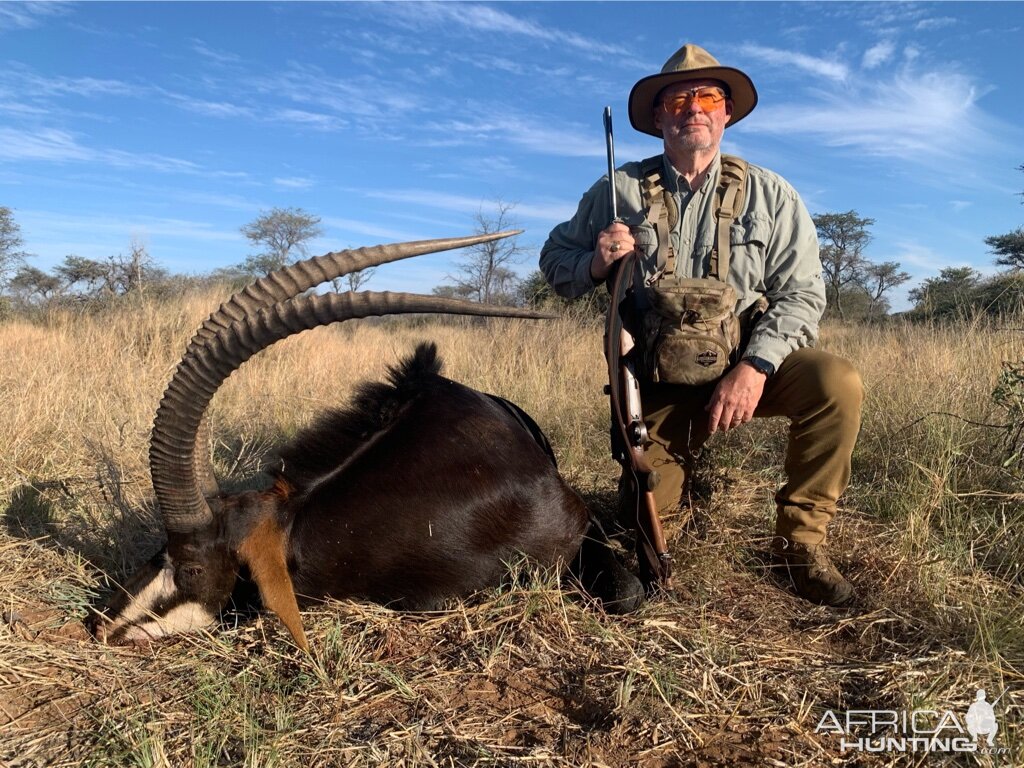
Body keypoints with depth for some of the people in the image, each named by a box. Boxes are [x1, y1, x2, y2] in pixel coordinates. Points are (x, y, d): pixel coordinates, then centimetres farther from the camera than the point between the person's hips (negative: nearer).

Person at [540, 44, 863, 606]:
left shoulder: (769, 195, 0)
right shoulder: (619, 190, 1)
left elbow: (801, 293, -7)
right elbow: (555, 261, 5)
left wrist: (755, 367, -24)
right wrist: (596, 263, -20)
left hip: (744, 365, 1)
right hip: (659, 380, 0)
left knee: (837, 383, -28)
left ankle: (800, 541, -8)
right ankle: (689, 459, 31)